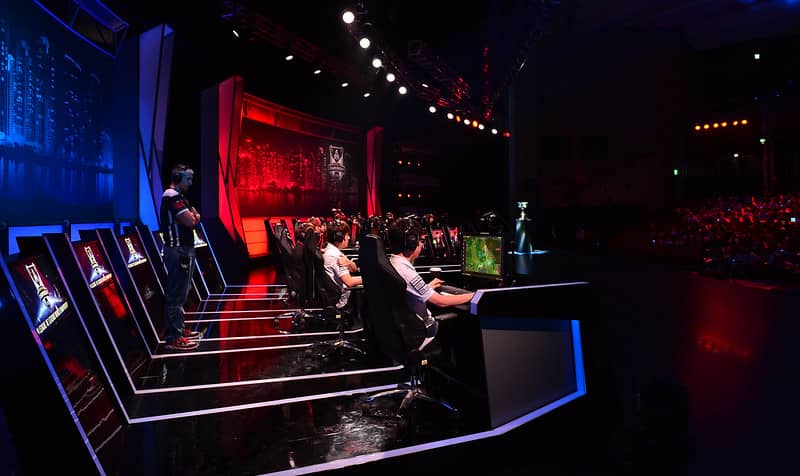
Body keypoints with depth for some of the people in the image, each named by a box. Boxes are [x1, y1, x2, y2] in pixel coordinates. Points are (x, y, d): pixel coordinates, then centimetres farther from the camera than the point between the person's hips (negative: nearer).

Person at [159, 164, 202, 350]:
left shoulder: (179, 197, 19)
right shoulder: (172, 196, -14)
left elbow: (194, 219, 16)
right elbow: (190, 221, -23)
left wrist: (192, 216, -6)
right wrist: (192, 215, -1)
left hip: (184, 249, 11)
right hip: (178, 250, -11)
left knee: (180, 293, 17)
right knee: (176, 294, -8)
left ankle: (179, 329, 28)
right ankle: (173, 337, -5)